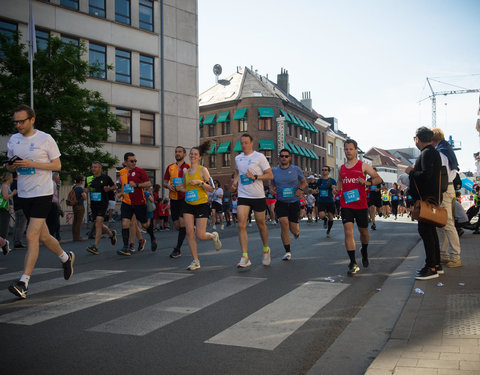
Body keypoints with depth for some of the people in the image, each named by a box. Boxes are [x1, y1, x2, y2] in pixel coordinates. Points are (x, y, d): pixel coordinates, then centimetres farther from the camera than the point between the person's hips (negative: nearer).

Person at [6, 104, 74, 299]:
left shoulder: (45, 139, -6)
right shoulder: (13, 140, 10)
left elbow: (57, 165, -5)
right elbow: (10, 165, 19)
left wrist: (32, 164, -17)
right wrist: (11, 166, -6)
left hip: (42, 193, -6)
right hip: (23, 195, 6)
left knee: (31, 236, -13)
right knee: (43, 236, 13)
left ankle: (23, 283, -11)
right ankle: (66, 257, 38)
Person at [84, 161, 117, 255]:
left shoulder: (105, 177, -2)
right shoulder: (89, 179, 8)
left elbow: (115, 186, 9)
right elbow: (85, 190, 16)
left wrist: (109, 189, -12)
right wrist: (87, 190, -7)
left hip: (103, 204, -5)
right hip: (93, 204, 6)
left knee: (98, 223, -17)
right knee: (99, 225, 14)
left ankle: (95, 247, -19)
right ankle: (111, 233, 43)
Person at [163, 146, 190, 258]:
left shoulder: (188, 167, 1)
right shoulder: (170, 167, 12)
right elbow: (164, 182, 16)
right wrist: (169, 186, -5)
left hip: (185, 198, -4)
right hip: (174, 198, 4)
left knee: (182, 222, -14)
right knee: (176, 225, 5)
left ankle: (177, 249, -8)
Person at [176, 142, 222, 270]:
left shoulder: (203, 170, -5)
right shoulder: (186, 172, 11)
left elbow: (211, 189, -8)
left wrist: (200, 182, -21)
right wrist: (180, 188, 3)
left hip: (202, 205, -5)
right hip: (188, 205, 5)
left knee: (200, 236, -7)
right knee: (189, 232, -6)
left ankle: (214, 236, 29)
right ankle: (195, 261, 4)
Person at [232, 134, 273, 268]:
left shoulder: (259, 157, -6)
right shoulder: (237, 158, 9)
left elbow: (270, 175, -7)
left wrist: (255, 177, -19)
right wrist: (235, 181, 9)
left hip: (258, 196, -3)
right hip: (243, 196, 3)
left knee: (261, 224, 10)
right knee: (241, 225, -12)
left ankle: (266, 250, 36)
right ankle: (245, 258, -11)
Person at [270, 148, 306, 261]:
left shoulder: (296, 169, -1)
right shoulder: (274, 170, 3)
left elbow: (304, 182, 8)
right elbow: (272, 184, 16)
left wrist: (300, 189, -13)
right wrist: (272, 189, -7)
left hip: (294, 202, 0)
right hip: (281, 202, 1)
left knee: (293, 228, 0)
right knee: (284, 223, -17)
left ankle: (296, 231, 43)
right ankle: (288, 252, -4)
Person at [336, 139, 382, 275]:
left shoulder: (363, 166, 1)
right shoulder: (341, 168, 11)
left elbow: (378, 179, 2)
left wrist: (367, 183, -16)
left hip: (361, 204, -1)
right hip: (346, 204, 1)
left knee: (363, 231, 14)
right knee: (348, 232, -13)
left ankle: (364, 251, 45)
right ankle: (353, 263, -11)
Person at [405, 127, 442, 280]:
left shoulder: (427, 153, -14)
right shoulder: (432, 151, 17)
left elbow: (426, 174, -25)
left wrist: (411, 171, -11)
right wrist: (413, 172, 16)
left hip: (426, 198, -11)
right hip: (430, 197, 11)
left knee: (425, 230, -9)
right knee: (430, 230, 14)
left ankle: (431, 268, -8)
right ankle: (436, 264, 21)